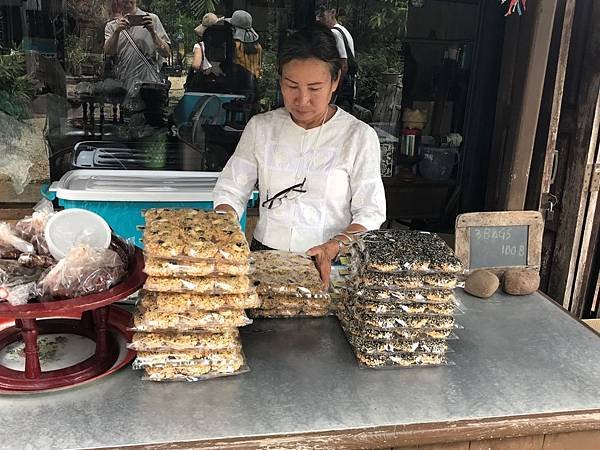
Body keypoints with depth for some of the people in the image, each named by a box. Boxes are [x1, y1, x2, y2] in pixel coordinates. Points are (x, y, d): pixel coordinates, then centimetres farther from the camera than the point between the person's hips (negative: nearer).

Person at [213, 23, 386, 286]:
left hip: (328, 265, -2)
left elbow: (370, 212, -3)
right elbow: (231, 191, 8)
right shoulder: (260, 127, 7)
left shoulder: (359, 136, -1)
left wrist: (333, 247, -19)